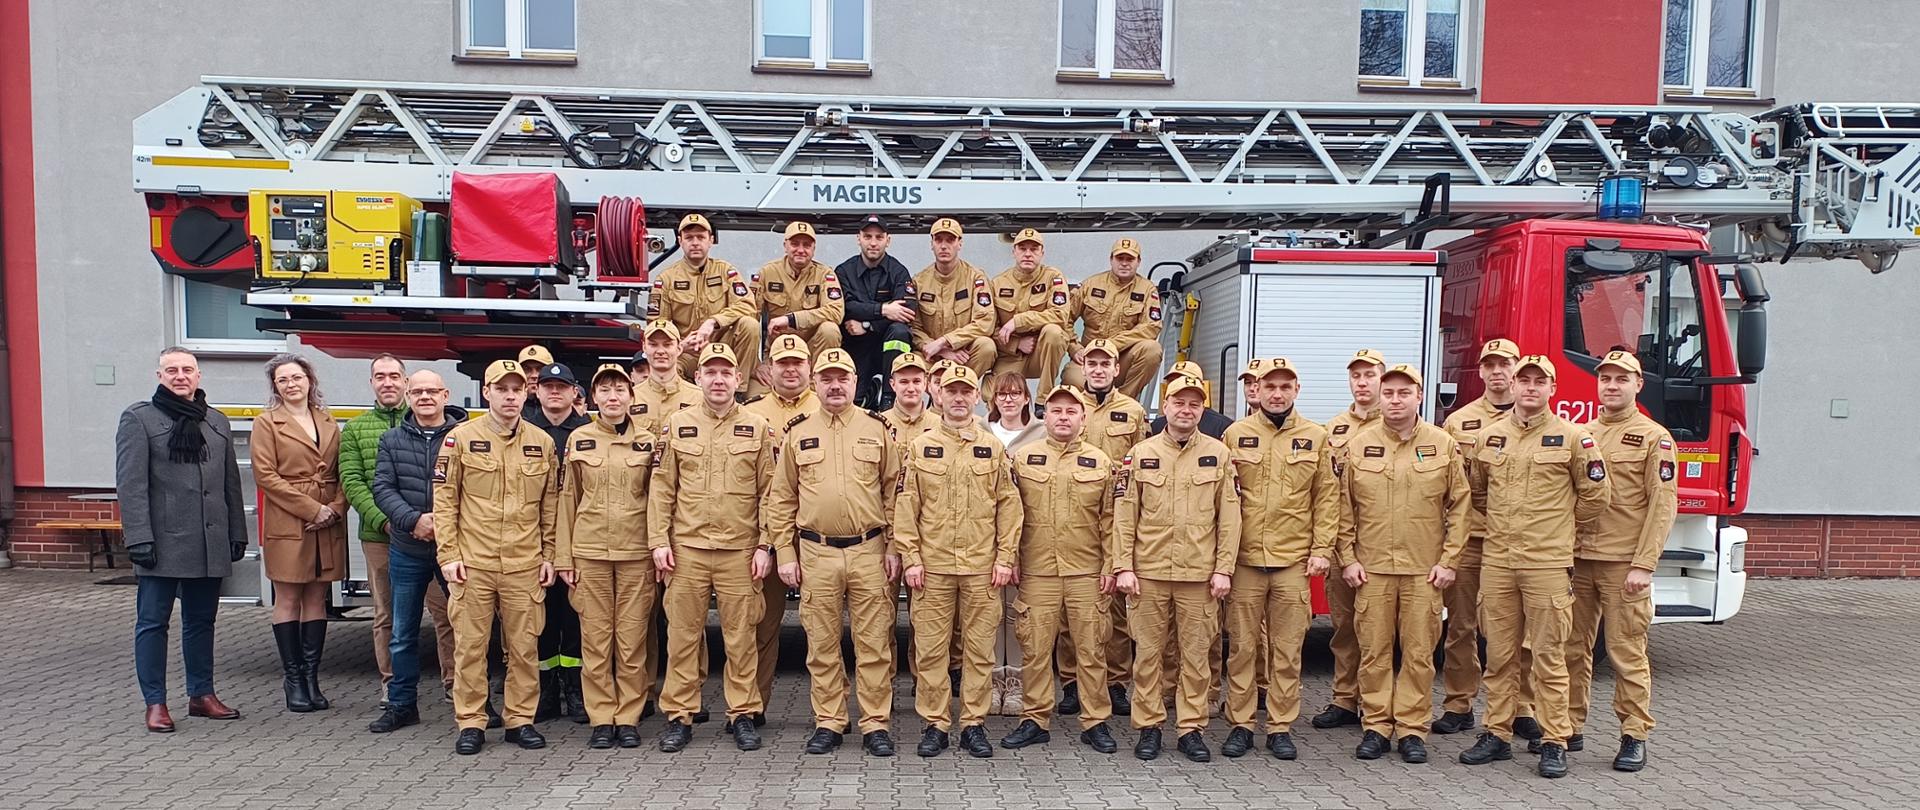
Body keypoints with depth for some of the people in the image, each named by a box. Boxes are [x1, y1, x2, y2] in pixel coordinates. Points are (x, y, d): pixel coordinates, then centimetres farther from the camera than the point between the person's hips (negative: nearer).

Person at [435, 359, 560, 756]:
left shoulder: (542, 443, 7)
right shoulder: (461, 438, 0)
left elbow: (550, 504, 11)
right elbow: (444, 499, 0)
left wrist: (550, 556, 7)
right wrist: (448, 554, -5)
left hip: (525, 564, 2)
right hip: (472, 562, -2)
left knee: (524, 647, 6)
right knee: (470, 645, 5)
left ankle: (521, 720, 18)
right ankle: (470, 723, 16)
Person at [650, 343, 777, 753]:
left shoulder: (758, 428, 4)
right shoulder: (676, 426, 7)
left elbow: (770, 492, 3)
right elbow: (661, 488, 6)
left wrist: (765, 546, -3)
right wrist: (659, 541, -1)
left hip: (741, 550, -1)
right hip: (686, 548, 1)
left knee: (741, 636, 5)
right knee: (683, 634, 6)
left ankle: (742, 714, 17)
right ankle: (678, 715, 16)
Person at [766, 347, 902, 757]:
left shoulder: (877, 429, 5)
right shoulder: (797, 433, 7)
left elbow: (894, 490, 5)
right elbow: (781, 499, 7)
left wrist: (894, 548, -1)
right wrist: (785, 554, 2)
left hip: (869, 551, -1)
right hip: (816, 553, 1)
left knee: (874, 643, 2)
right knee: (822, 645, 8)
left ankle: (876, 725, 12)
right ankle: (828, 723, 19)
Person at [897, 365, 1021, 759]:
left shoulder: (993, 448, 7)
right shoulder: (920, 447, 5)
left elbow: (1009, 505, 5)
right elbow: (906, 506, 3)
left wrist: (1005, 557, -1)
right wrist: (911, 558, -3)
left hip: (982, 566, 0)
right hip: (932, 565, 0)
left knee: (979, 648, 5)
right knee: (930, 648, 3)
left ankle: (974, 723, 16)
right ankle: (935, 724, 14)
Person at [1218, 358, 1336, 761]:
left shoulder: (1315, 437, 6)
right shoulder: (1236, 434, 4)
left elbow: (1327, 497, 6)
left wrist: (1321, 549, -1)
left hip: (1294, 561, 1)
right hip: (1244, 560, 0)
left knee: (1287, 651, 6)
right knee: (1242, 647, 6)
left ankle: (1281, 728, 17)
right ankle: (1240, 725, 16)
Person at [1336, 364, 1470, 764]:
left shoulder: (1444, 446, 3)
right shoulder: (1358, 446, 5)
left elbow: (1459, 506, 4)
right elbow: (1344, 508, 7)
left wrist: (1448, 560, -1)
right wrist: (1348, 559, 1)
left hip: (1424, 569, 0)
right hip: (1372, 568, 1)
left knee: (1419, 652, 4)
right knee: (1374, 651, 5)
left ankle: (1412, 729, 15)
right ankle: (1375, 726, 15)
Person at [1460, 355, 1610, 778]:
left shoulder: (1573, 437, -1)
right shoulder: (1490, 436, 9)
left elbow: (1594, 497, 6)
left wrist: (1554, 522, 11)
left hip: (1547, 564, -3)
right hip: (1497, 563, 3)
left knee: (1549, 657, 1)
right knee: (1499, 655, 9)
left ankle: (1554, 742, 11)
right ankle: (1497, 735, 18)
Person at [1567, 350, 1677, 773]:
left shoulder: (1653, 438, -1)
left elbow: (1663, 505, -6)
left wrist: (1644, 565, -13)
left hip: (1623, 564, -5)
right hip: (1578, 560, 5)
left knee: (1626, 651, 0)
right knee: (1572, 647, 8)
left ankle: (1635, 737, 11)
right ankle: (1569, 728, 18)